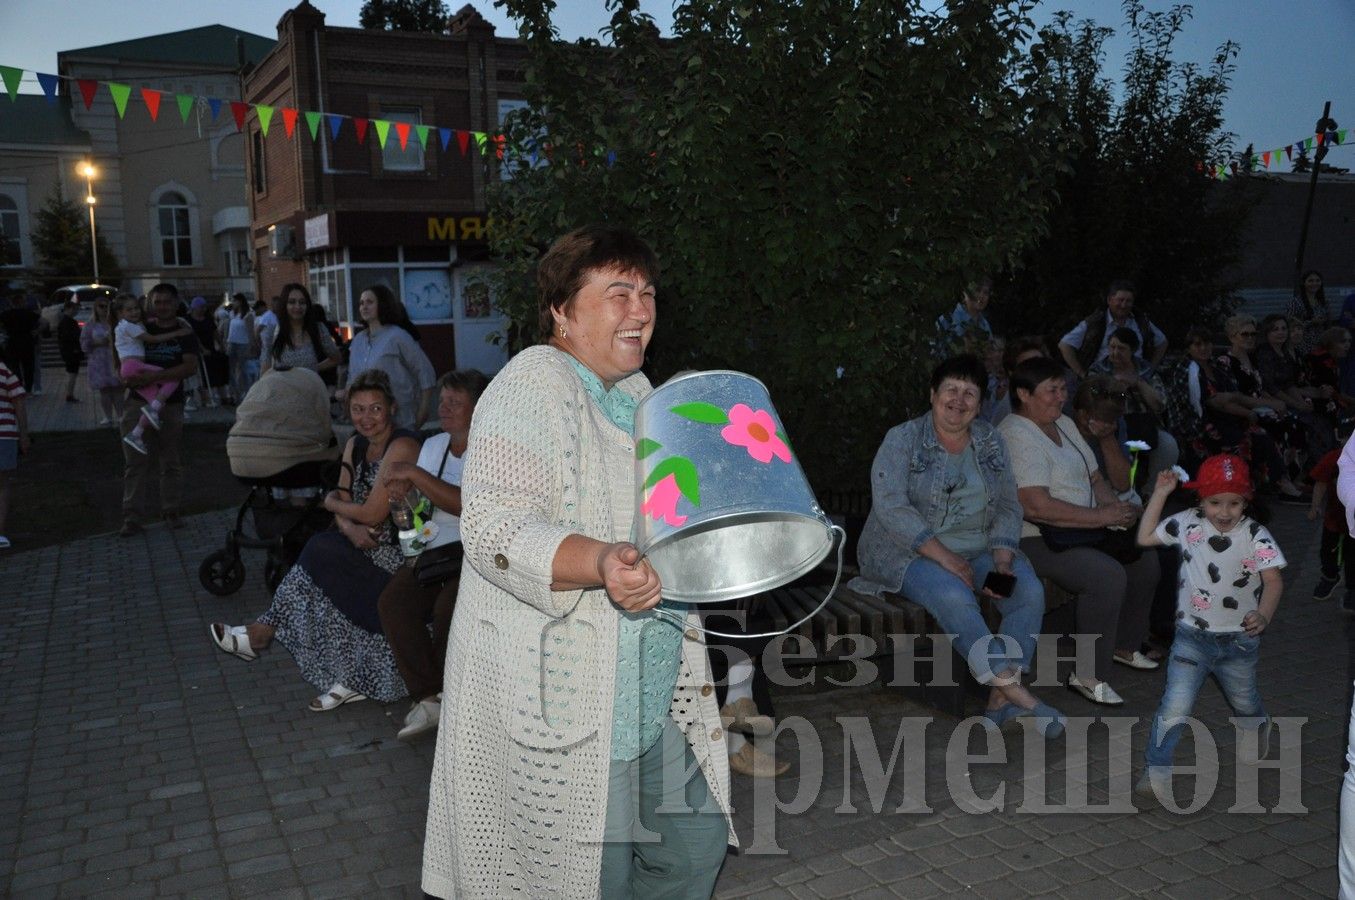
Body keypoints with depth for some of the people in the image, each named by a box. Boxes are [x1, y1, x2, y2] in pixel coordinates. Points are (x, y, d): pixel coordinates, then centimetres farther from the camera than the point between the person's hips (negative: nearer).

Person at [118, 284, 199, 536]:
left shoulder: (185, 333, 1)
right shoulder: (140, 329, 8)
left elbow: (190, 366, -14)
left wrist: (151, 377, -24)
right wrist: (124, 375, 0)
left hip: (170, 404, -1)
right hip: (138, 401, 1)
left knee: (171, 462, 7)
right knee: (135, 462, -1)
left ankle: (171, 512, 19)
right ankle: (132, 517, 2)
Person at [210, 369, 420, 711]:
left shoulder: (401, 447, -16)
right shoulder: (355, 445, 10)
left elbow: (372, 513, -19)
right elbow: (342, 507, 6)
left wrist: (331, 501, -1)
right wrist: (351, 528, -17)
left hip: (400, 549, -8)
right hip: (365, 543, 8)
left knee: (320, 553, -21)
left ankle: (263, 633, -3)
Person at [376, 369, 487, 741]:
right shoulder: (433, 445, 19)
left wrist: (414, 474, -17)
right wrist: (402, 492, -3)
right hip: (434, 549, 6)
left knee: (448, 608, -32)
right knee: (392, 603, -21)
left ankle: (434, 698, -10)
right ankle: (428, 697, -17)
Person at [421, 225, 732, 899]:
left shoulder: (636, 391, 13)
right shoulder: (531, 386, -14)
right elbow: (493, 527, -24)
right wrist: (601, 564, -39)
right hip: (559, 700, -8)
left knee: (697, 844, 15)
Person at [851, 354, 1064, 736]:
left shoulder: (991, 442, 10)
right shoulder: (902, 440, -4)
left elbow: (1008, 507, 8)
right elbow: (890, 507, -15)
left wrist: (1002, 559, -11)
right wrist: (944, 556, -23)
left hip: (979, 550, 5)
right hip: (910, 552, -5)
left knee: (1029, 590, -21)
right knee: (955, 597, -33)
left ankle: (1001, 698, -21)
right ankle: (1013, 689, -30)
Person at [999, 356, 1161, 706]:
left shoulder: (1065, 424, 14)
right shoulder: (1017, 436, -19)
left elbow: (1095, 478, 19)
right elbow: (1037, 506, -28)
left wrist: (1117, 507, -3)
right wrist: (1102, 517, -21)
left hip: (1081, 532, 10)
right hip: (1035, 541, -10)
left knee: (1144, 561, 11)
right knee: (1108, 576, -27)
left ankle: (1124, 645, 30)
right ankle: (1088, 676, -17)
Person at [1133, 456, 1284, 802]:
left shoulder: (1255, 535, -12)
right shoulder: (1188, 524, -6)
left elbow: (1273, 580, -17)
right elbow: (1145, 538, 3)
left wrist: (1263, 615, -36)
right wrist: (1160, 494, -2)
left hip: (1239, 639, 0)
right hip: (1192, 635, 0)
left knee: (1244, 701, 25)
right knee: (1175, 705, -12)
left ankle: (1258, 728, 60)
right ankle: (1156, 768, -2)